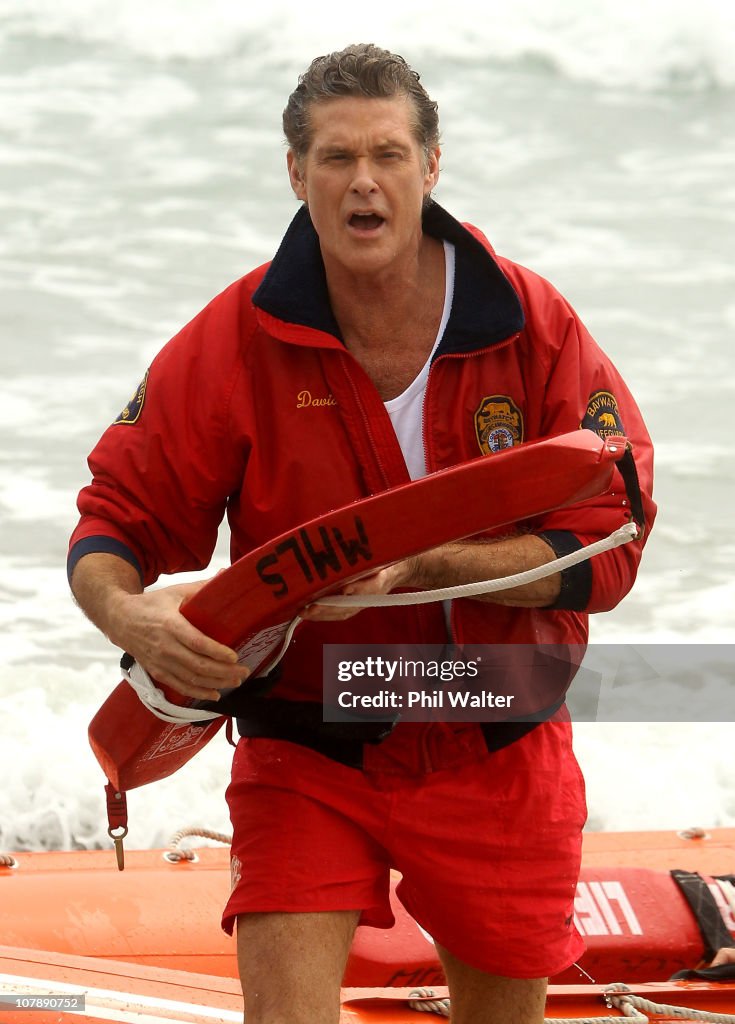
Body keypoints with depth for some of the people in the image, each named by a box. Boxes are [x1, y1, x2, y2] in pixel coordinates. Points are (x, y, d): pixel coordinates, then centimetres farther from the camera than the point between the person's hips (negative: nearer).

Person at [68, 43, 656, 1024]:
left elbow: (606, 545, -13)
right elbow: (116, 521, -6)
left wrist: (422, 561, -26)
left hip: (499, 754, 1)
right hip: (304, 754, -1)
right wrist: (127, 613, -29)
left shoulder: (535, 327, -9)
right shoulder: (236, 340, -10)